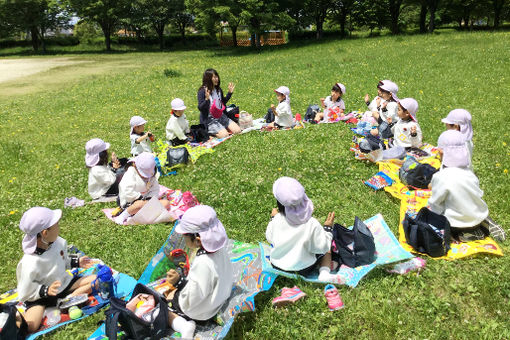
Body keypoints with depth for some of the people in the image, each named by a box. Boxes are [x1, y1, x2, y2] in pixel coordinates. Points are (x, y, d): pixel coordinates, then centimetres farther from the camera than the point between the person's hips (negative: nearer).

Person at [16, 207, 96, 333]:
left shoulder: (58, 242, -13)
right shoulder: (30, 264, -30)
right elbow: (24, 294, -19)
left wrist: (76, 262, -3)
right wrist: (46, 291, -31)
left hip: (64, 283, 6)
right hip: (39, 297, -6)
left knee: (95, 280, -12)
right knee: (29, 327, -30)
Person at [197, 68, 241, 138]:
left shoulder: (218, 89, 7)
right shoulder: (202, 91, -14)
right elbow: (200, 108, -16)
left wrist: (230, 92, 10)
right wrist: (207, 99, -33)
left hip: (221, 116, 7)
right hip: (209, 119, -7)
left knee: (237, 130, -6)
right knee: (224, 135, -24)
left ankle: (221, 128, 15)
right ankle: (209, 131, 3)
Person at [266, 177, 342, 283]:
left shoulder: (276, 220, -20)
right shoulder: (312, 224, -27)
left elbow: (269, 238, 0)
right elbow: (322, 247, -14)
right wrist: (328, 228, -2)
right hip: (304, 271, -4)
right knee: (327, 250, 20)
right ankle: (324, 273, -3)